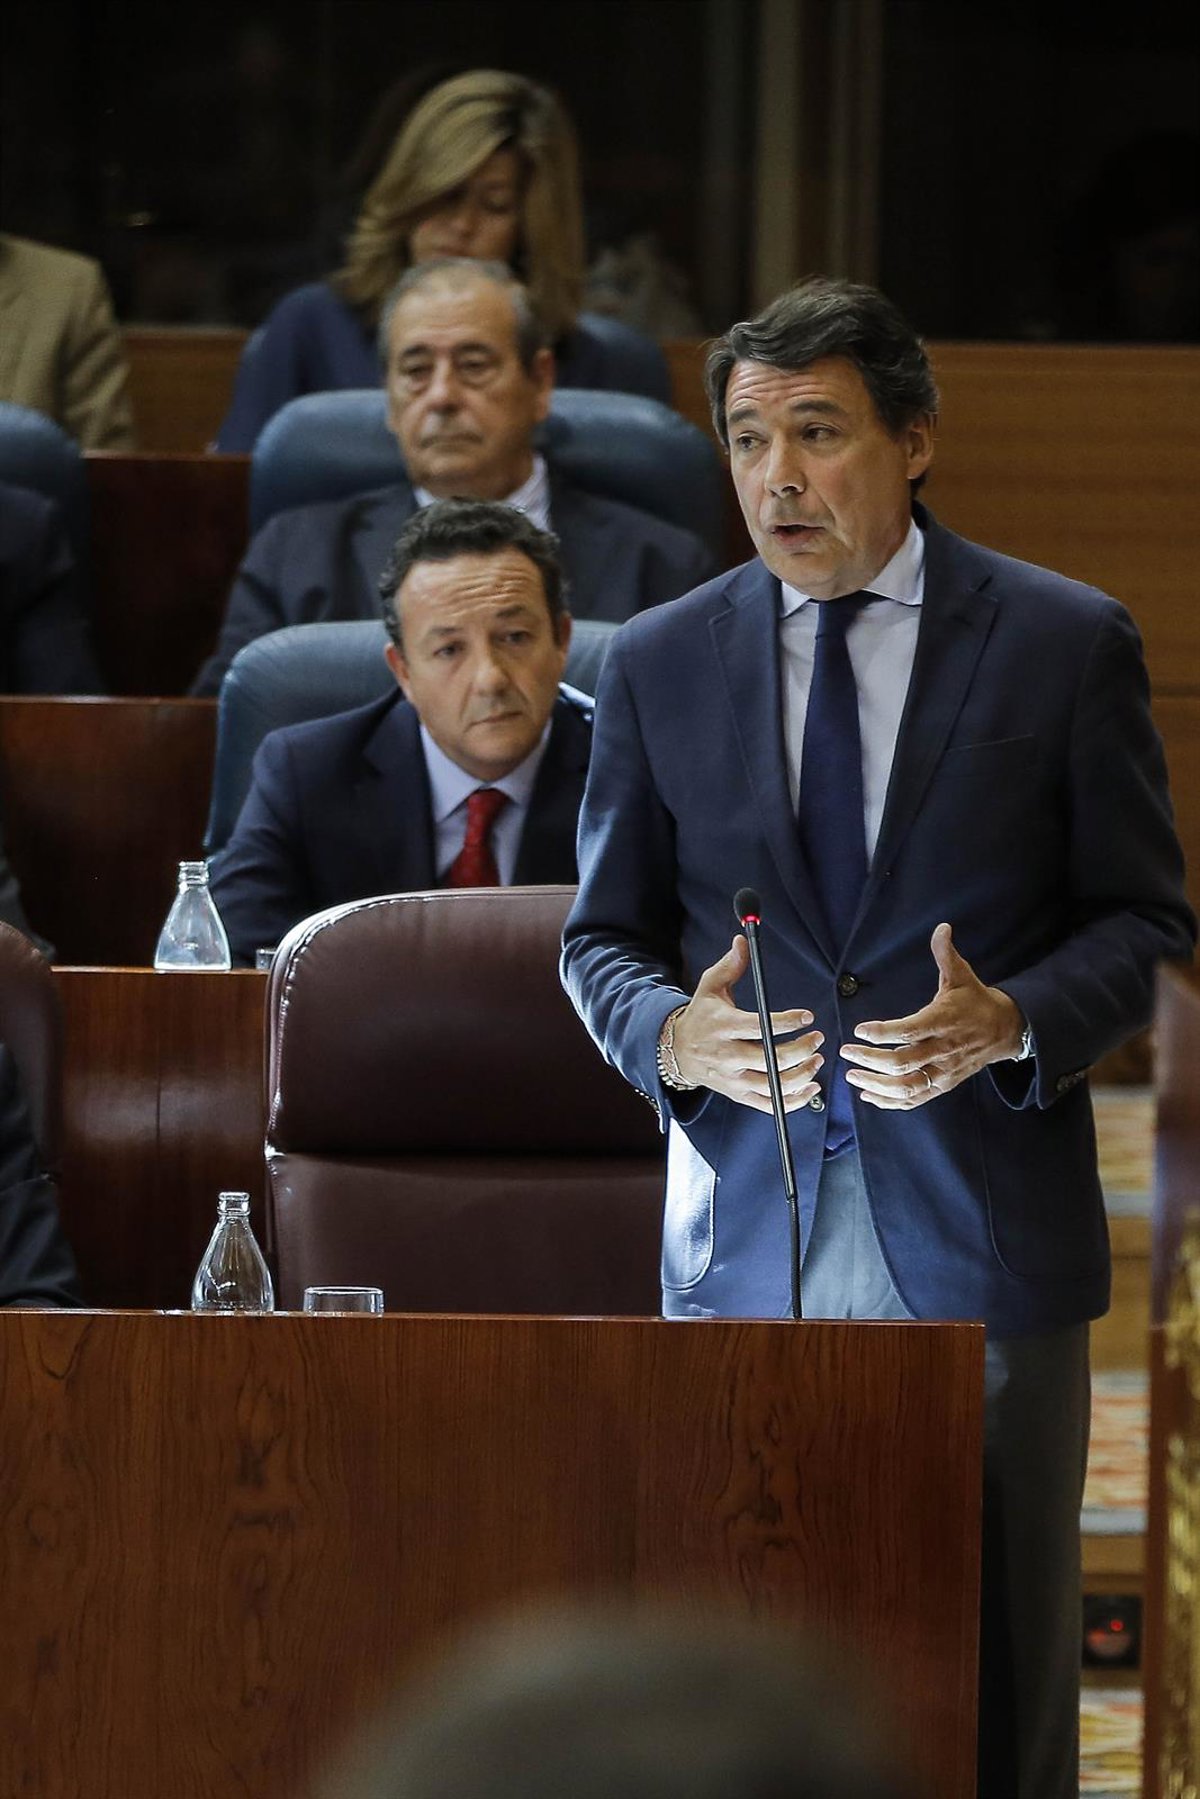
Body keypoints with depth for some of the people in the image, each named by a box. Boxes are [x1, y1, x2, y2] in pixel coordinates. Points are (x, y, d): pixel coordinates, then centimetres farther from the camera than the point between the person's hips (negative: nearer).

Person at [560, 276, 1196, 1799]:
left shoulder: (1067, 644, 2)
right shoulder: (658, 666, 8)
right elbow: (602, 937, 13)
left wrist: (1012, 1023, -15)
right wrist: (672, 1034, -10)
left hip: (981, 1221, -1)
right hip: (746, 1234, 2)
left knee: (997, 1660, 2)